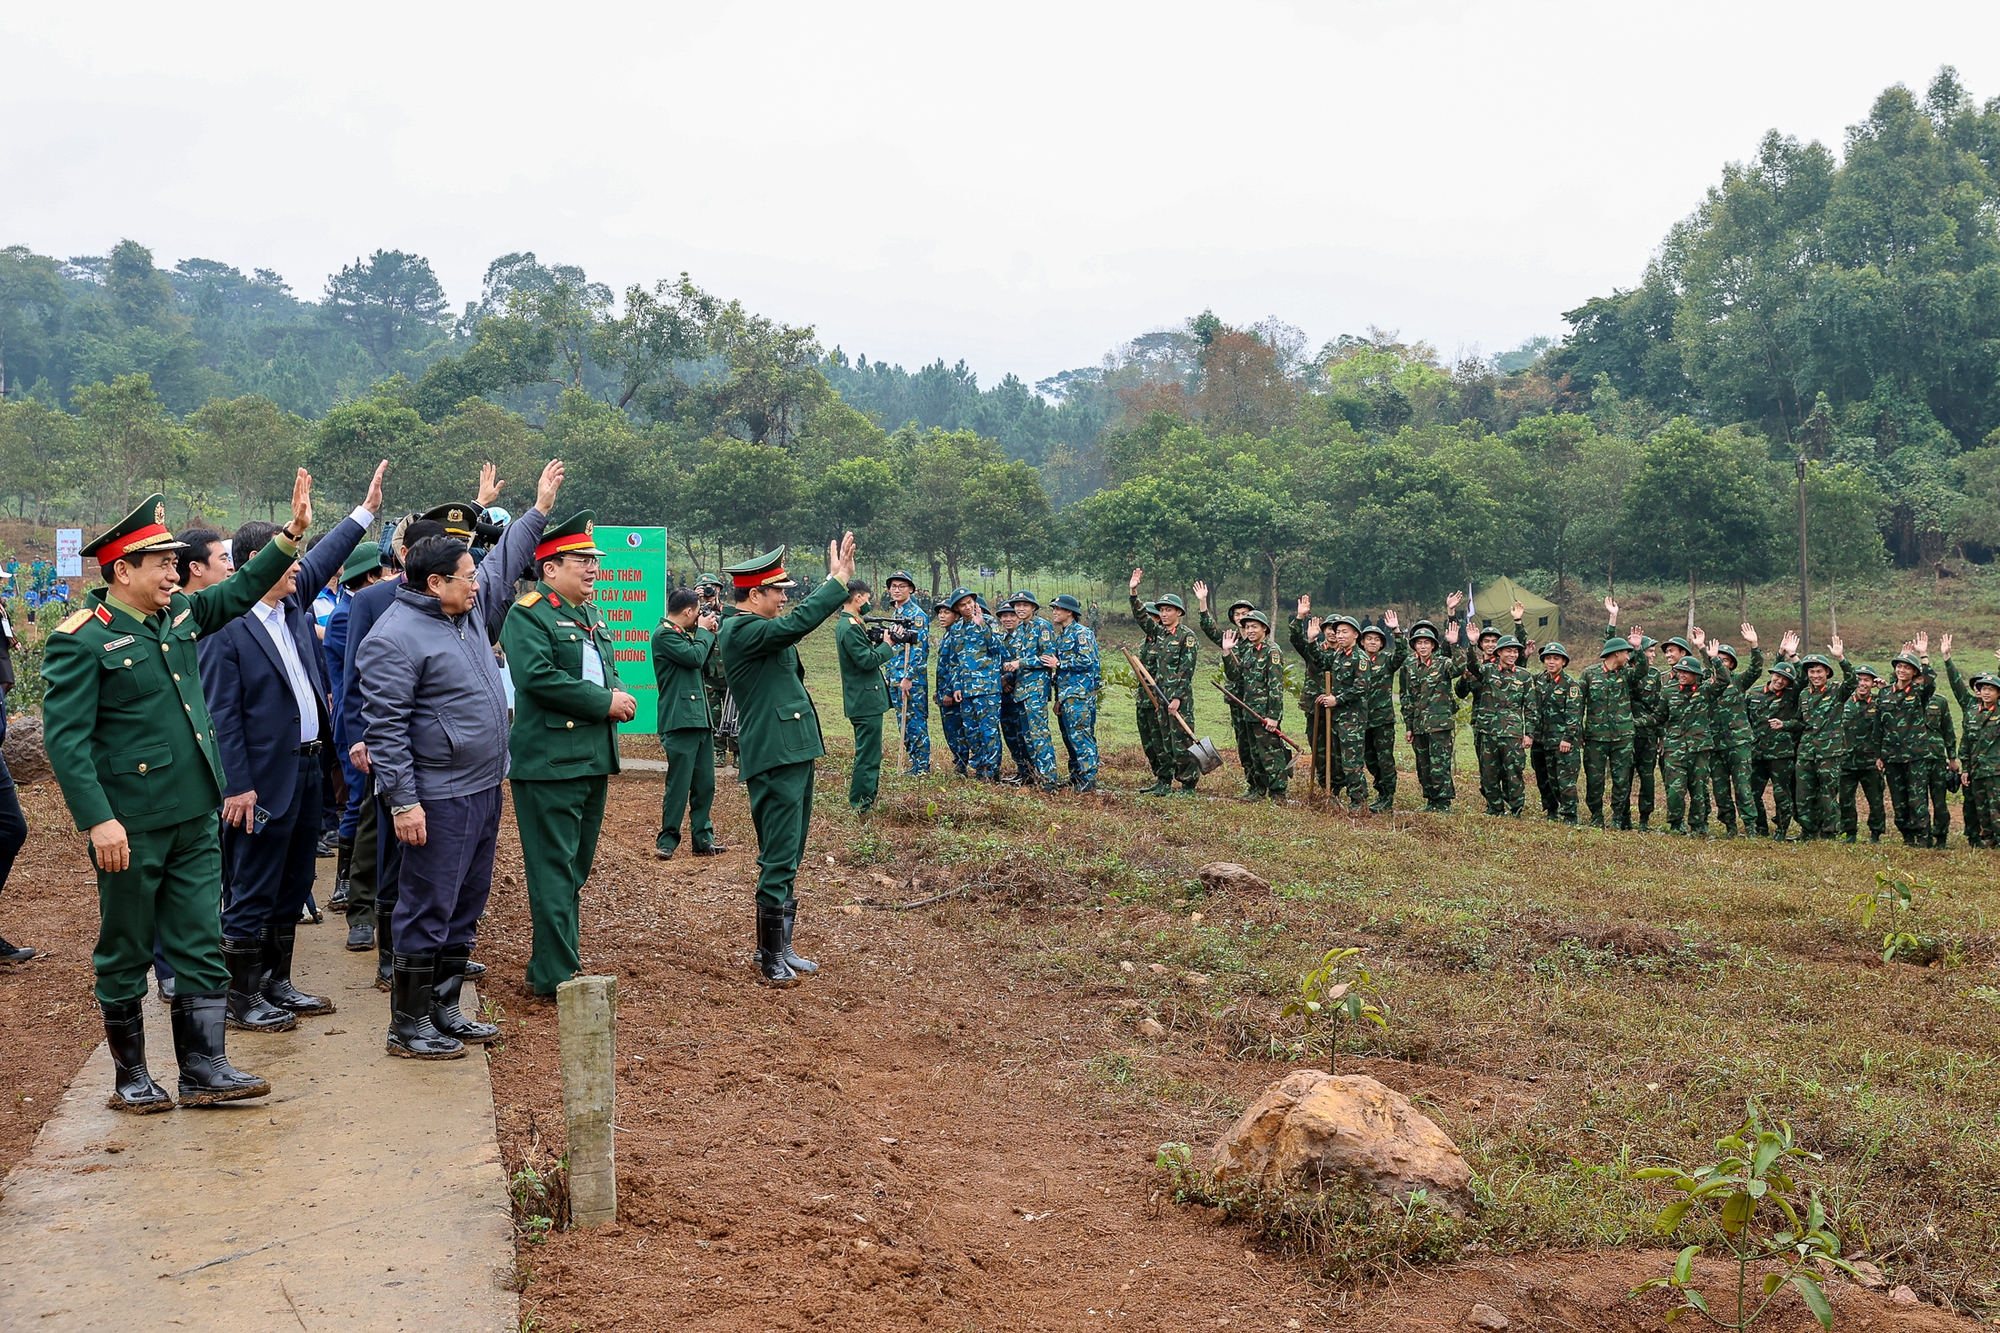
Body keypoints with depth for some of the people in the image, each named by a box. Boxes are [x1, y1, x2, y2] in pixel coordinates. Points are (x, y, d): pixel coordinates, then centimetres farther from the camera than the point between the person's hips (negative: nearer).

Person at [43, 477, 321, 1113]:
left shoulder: (179, 614, 8)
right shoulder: (81, 640, -12)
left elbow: (243, 589, 24)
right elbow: (64, 738, -16)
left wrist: (293, 532, 14)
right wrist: (98, 819, -22)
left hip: (194, 819, 7)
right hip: (131, 825, -6)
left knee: (201, 947, 8)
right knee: (126, 954, 8)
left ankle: (203, 1069, 16)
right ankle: (131, 1077, 21)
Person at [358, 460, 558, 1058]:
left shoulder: (469, 609, 10)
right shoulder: (394, 638, -16)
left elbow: (504, 562, 28)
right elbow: (384, 727, -19)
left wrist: (538, 510, 27)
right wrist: (402, 801, -21)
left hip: (484, 790, 9)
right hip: (439, 800, -9)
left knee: (466, 907, 16)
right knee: (428, 910, -1)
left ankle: (444, 1010, 28)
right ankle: (408, 1027, 10)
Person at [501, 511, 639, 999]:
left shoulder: (592, 615, 17)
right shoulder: (527, 615, -10)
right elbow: (536, 676, -24)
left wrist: (619, 696, -1)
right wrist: (604, 702, -20)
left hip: (594, 761, 9)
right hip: (549, 763, -9)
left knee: (575, 868, 15)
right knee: (554, 871, -4)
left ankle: (549, 964, 26)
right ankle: (557, 977, 0)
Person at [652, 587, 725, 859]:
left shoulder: (684, 634, 21)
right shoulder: (665, 634, -9)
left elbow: (704, 665, 24)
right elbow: (694, 657, -19)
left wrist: (709, 636, 14)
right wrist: (704, 631, -3)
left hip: (700, 719, 9)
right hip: (680, 721, -9)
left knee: (705, 783, 9)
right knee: (679, 783, -7)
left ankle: (703, 838, 15)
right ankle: (667, 840, 0)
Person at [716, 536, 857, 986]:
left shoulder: (761, 630, 16)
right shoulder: (740, 631, -15)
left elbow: (798, 624, 29)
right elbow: (798, 623, -26)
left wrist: (836, 580, 18)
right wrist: (839, 580, -20)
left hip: (793, 755, 11)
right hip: (775, 761, -11)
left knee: (786, 860, 17)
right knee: (779, 862, -6)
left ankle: (780, 948, 26)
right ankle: (771, 963, 1)